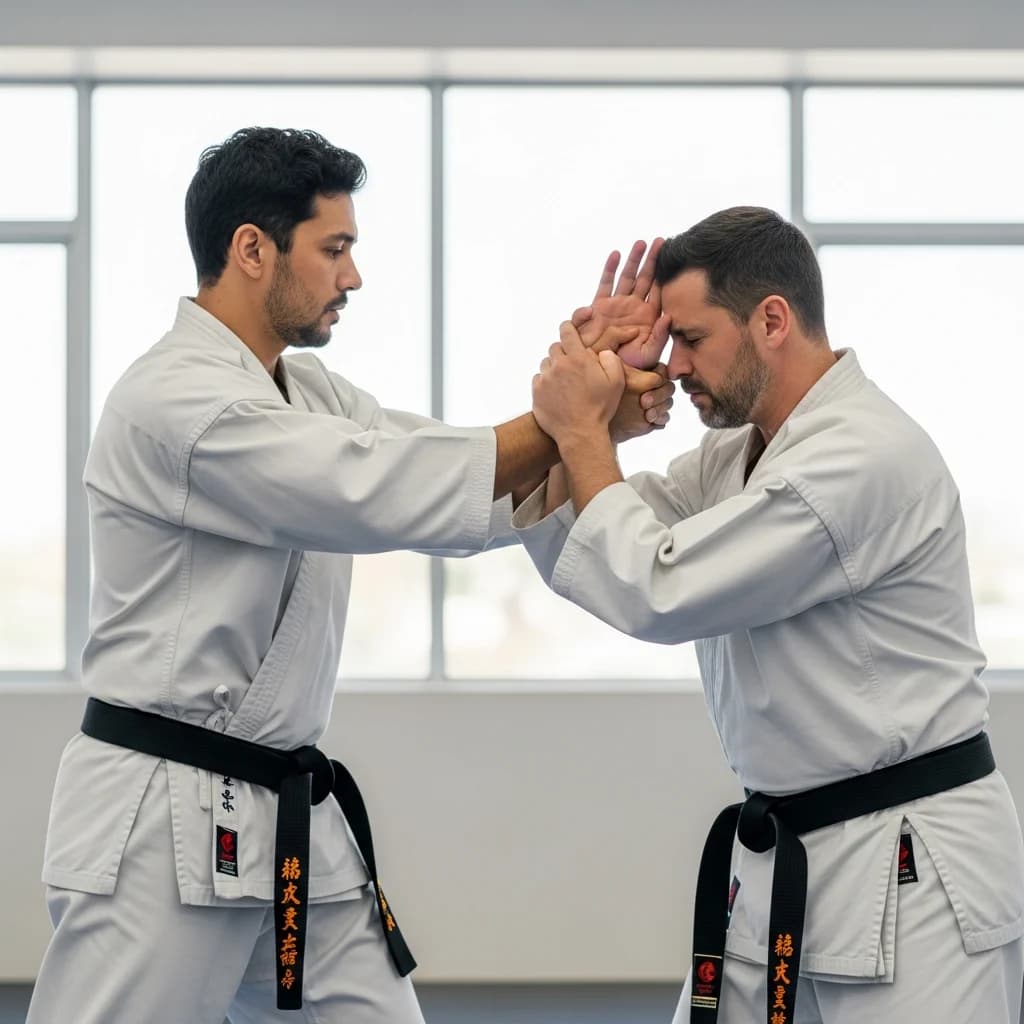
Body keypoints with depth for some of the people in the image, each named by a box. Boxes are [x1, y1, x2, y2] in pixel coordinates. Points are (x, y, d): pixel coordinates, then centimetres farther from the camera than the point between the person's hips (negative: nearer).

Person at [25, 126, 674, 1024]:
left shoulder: (312, 392, 11)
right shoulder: (175, 401, -18)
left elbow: (474, 497, 5)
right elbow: (383, 493, -25)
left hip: (289, 809, 9)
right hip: (164, 815, -9)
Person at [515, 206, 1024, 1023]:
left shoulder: (869, 457, -22)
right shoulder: (736, 451, 9)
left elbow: (657, 594, -24)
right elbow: (569, 549, 9)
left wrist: (581, 432, -12)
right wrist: (593, 370, -1)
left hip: (909, 869, -9)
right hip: (787, 857, 9)